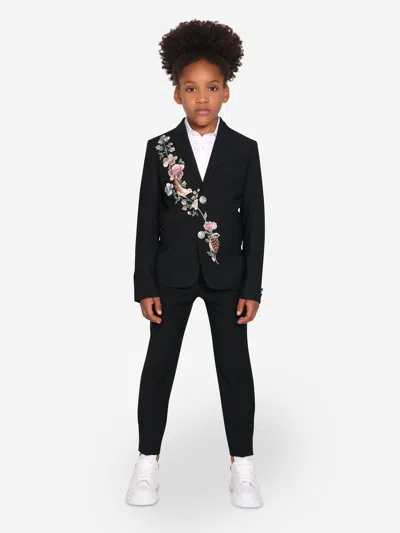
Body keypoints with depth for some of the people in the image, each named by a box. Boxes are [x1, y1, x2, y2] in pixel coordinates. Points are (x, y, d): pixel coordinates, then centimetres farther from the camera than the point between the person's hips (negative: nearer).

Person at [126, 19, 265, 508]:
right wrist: (145, 286, -5)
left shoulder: (244, 150, -1)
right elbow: (147, 221, -1)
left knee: (235, 366, 5)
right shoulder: (160, 148, -1)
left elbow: (254, 221, -1)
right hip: (172, 274, 0)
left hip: (226, 275, 0)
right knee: (159, 365, 6)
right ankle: (147, 463, 20)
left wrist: (252, 287, -5)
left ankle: (242, 465, 19)